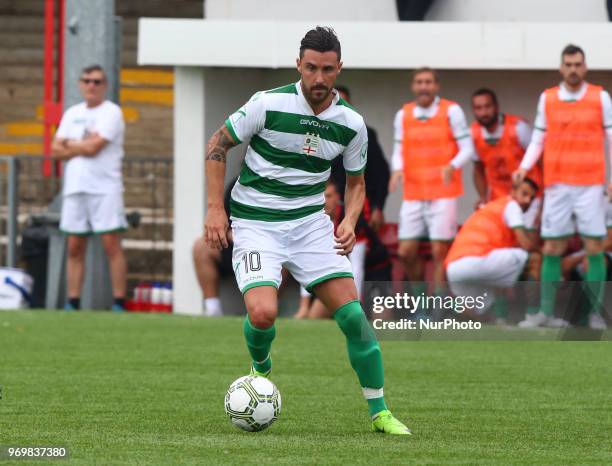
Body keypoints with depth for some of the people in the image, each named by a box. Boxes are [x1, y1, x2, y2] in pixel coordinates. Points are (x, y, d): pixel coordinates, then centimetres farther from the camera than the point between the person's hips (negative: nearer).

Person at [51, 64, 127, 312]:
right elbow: (56, 150, 9)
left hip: (105, 188, -6)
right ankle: (72, 303, 7)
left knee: (111, 243, -10)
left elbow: (93, 147, -13)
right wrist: (84, 146, -4)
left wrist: (70, 145, 3)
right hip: (75, 188, 6)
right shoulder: (72, 113, 17)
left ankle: (119, 302, -11)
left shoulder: (111, 112, -2)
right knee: (74, 247, 4)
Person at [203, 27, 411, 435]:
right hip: (255, 222, -3)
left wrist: (349, 222, -6)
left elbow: (356, 182, 13)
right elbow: (217, 145, -2)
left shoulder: (352, 124, -3)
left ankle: (379, 412, 4)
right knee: (263, 313, -24)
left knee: (352, 313, -8)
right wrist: (216, 209, -9)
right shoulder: (269, 104, -14)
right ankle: (260, 368, 12)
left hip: (310, 220, 3)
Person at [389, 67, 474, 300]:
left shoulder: (451, 111, -1)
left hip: (443, 193, -4)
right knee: (406, 251, 1)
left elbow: (467, 148, -3)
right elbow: (399, 150, 12)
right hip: (413, 194, 4)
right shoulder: (403, 114, 10)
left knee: (439, 251, -7)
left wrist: (452, 166, -22)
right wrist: (397, 169, -10)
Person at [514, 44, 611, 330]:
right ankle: (546, 312, 7)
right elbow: (538, 139, 10)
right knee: (551, 249, 1)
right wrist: (524, 168, -5)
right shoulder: (547, 99, 6)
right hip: (557, 186, 1)